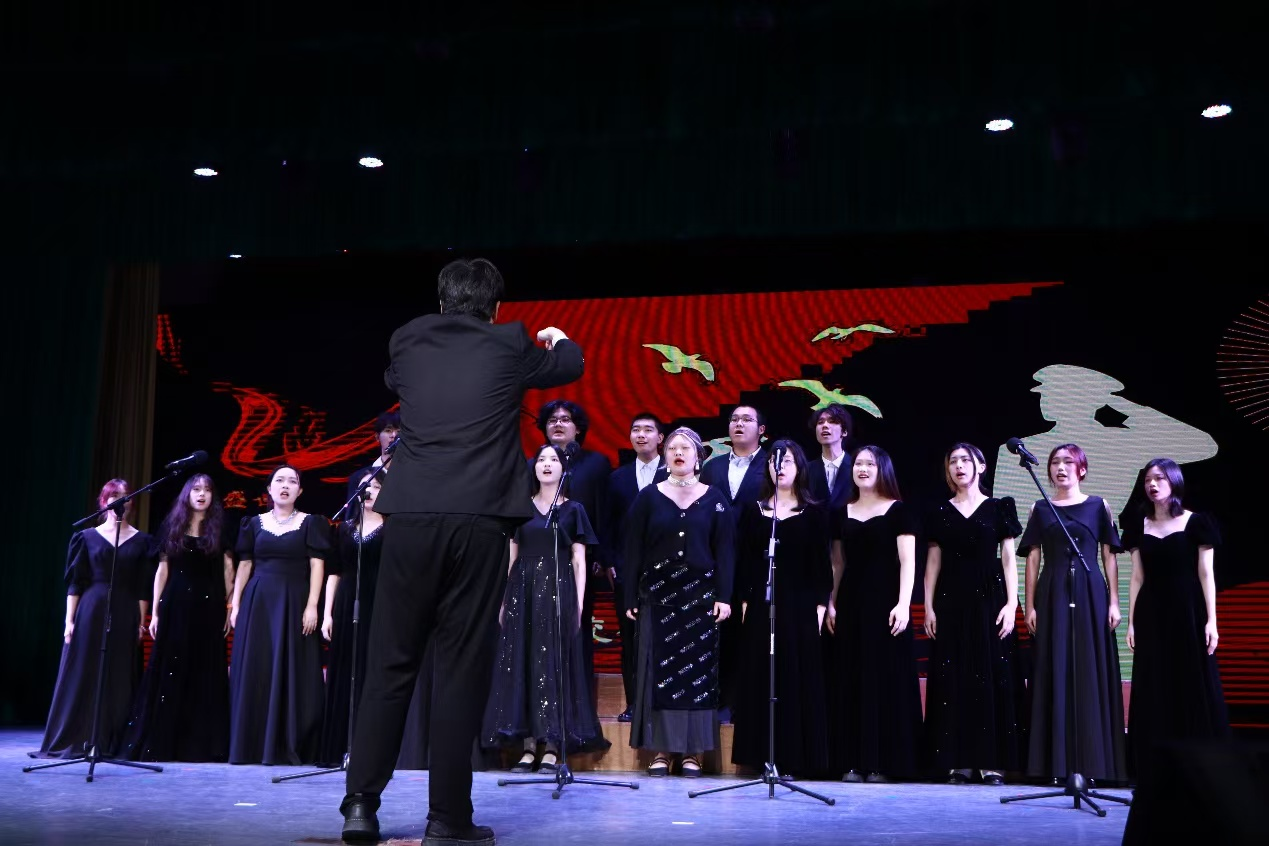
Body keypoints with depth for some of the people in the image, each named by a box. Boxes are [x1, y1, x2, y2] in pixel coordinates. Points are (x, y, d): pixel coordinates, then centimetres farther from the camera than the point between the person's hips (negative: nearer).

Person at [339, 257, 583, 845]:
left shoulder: (408, 343, 12)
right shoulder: (509, 346, 6)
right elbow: (570, 366, 25)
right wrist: (558, 338, 49)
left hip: (411, 518, 2)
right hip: (479, 521, -2)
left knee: (390, 663, 10)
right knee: (463, 669, 2)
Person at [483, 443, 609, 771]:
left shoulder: (573, 510, 7)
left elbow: (579, 561, 3)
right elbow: (512, 557, 11)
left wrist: (578, 603, -7)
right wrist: (504, 600, 3)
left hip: (558, 592, -2)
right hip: (522, 590, 3)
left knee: (554, 664, -4)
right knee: (520, 664, -1)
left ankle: (552, 748, -2)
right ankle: (528, 747, 4)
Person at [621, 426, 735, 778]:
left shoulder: (715, 499, 5)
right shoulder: (648, 497, 5)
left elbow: (725, 550, 2)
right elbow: (633, 550, 4)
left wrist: (724, 597, -6)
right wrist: (630, 598, -1)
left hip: (700, 597, 0)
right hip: (658, 596, 0)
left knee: (698, 673, 1)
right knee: (659, 672, 0)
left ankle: (692, 751, 8)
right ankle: (660, 749, 6)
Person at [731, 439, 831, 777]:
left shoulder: (815, 513, 5)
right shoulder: (752, 510, 10)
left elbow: (821, 564, 2)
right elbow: (744, 561, 7)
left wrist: (820, 607, -5)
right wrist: (744, 601, -1)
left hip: (800, 605, -2)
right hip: (761, 604, 2)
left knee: (798, 678, -1)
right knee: (760, 678, 2)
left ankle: (794, 756, 6)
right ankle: (762, 755, 8)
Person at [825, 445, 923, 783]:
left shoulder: (899, 511, 1)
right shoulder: (842, 514, 13)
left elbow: (907, 561, -5)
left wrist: (903, 604, -14)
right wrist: (831, 603, 9)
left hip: (885, 603, -4)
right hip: (850, 603, 4)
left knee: (884, 679, -3)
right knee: (849, 681, 3)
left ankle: (882, 762, 3)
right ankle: (852, 762, 8)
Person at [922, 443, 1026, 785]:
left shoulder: (998, 508, 7)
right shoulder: (941, 513, 11)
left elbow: (1008, 559, 2)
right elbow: (933, 562, 9)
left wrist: (1011, 604, -7)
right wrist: (928, 607, 1)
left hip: (989, 599, -1)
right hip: (950, 602, 2)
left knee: (993, 677, -3)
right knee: (952, 678, -1)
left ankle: (992, 761, 1)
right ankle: (958, 761, 3)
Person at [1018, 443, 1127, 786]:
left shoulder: (1097, 506, 8)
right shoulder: (1041, 509, 9)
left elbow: (1109, 557, 6)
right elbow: (1033, 559, 6)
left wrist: (1114, 602, -1)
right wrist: (1030, 605, 0)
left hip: (1090, 595, 0)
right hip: (1052, 596, 1)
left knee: (1091, 673, 0)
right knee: (1054, 673, 0)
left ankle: (1092, 761, 6)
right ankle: (1057, 762, 3)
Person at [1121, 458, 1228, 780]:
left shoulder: (1197, 522, 0)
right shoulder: (1140, 526, 9)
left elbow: (1206, 574, -2)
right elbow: (1137, 577, 8)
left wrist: (1211, 621, -8)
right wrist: (1132, 622, 3)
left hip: (1188, 613, -3)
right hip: (1151, 615, 3)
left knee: (1194, 689, -1)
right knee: (1153, 692, 4)